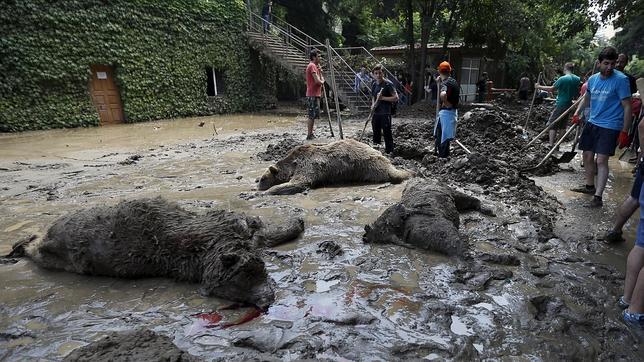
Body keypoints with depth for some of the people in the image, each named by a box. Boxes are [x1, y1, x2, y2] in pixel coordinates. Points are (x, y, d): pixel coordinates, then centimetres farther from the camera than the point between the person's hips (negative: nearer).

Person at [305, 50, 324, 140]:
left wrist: (319, 70, 4)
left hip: (315, 94, 10)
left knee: (313, 115, 12)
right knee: (312, 115, -8)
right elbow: (317, 81, -21)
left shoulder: (315, 66, 20)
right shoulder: (312, 66, -12)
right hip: (313, 95, -10)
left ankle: (311, 134, 17)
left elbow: (321, 79, 18)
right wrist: (322, 81, 0)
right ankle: (309, 135, -5)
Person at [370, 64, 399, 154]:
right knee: (376, 133, 15)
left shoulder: (388, 84, -9)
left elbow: (396, 98, -13)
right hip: (376, 113, 7)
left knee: (387, 133, -6)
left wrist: (382, 98, -18)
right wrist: (373, 105, 4)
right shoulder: (374, 85, 12)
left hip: (385, 113, -7)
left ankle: (389, 152, -1)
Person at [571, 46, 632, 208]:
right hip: (592, 123, 6)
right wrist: (577, 113, 4)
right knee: (587, 155, 13)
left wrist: (624, 132, -15)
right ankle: (590, 186, 32)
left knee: (601, 160, -11)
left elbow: (627, 107, -12)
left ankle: (598, 197, -8)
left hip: (610, 126, -6)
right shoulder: (593, 79, 5)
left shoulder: (621, 79, -13)